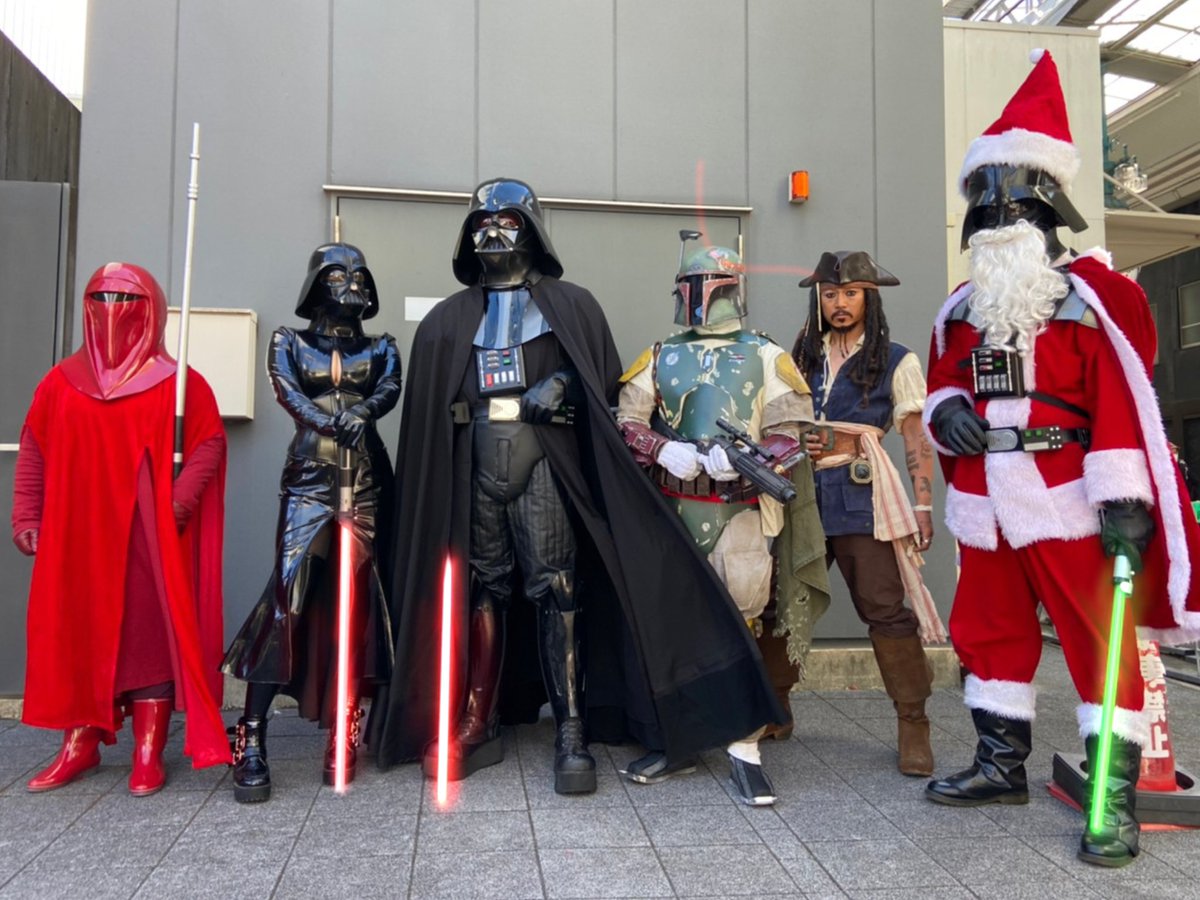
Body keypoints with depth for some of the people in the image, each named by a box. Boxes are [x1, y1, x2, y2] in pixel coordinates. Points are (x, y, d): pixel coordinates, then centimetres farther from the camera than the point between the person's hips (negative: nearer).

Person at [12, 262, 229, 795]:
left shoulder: (177, 381, 0)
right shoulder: (61, 381, 10)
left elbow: (208, 444, -5)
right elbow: (34, 455, 11)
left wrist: (179, 503, -16)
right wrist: (27, 519, 5)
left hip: (150, 536, -3)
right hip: (76, 535, 4)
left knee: (149, 631, -1)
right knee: (75, 632, 7)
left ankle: (148, 755, 6)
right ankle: (80, 746, 21)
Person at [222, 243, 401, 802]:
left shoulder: (380, 349, 15)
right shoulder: (289, 343, 11)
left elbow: (390, 391, -6)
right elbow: (287, 392, -9)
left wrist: (359, 412, -28)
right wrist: (334, 422, -28)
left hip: (366, 480, 2)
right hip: (309, 478, -2)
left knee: (354, 599, 0)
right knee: (288, 594, -13)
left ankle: (345, 734, 7)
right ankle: (251, 740, -10)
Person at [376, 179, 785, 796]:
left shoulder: (570, 306, 11)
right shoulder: (448, 320, 18)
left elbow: (605, 382, 5)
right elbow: (426, 411, 12)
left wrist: (563, 386, -13)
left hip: (542, 461, -3)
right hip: (472, 466, 3)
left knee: (556, 589, -8)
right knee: (481, 591, 6)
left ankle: (572, 732, -2)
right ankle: (480, 725, 17)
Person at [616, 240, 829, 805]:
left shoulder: (765, 357, 6)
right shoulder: (658, 358, 14)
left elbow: (790, 433, 0)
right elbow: (625, 423, 7)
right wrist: (663, 450, -12)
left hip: (739, 512, -3)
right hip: (672, 510, 3)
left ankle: (745, 751, 5)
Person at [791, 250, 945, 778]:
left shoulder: (896, 362, 6)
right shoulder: (801, 358, 17)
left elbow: (916, 441, 2)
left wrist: (923, 504, -7)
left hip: (861, 495, -4)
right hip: (802, 491, 4)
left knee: (885, 609, -7)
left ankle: (913, 725, 4)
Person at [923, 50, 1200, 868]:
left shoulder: (1091, 296, -7)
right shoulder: (962, 310, 12)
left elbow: (1124, 401, -13)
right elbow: (944, 382, 20)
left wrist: (1125, 495, -19)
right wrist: (945, 410, -4)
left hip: (1066, 503, -6)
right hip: (986, 505, 7)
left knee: (1097, 641, 0)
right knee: (990, 635, 15)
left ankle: (1115, 799, 10)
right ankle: (1002, 767, 31)